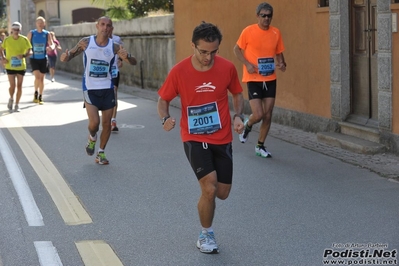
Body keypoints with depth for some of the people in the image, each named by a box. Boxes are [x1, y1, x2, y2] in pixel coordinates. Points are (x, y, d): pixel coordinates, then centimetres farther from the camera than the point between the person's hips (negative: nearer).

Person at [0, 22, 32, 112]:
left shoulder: (24, 39, -5)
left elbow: (30, 51, -2)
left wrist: (24, 55, -22)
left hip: (21, 66, 1)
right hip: (10, 66, -1)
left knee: (19, 86, 4)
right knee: (12, 85, -6)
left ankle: (17, 105, 18)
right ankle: (11, 99, 26)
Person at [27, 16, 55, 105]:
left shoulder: (47, 34, -2)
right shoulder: (31, 33, -4)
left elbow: (52, 44, -6)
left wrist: (51, 47, -30)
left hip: (43, 59, 2)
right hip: (34, 59, -2)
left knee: (42, 78, 9)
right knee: (37, 77, -18)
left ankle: (40, 97, 23)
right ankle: (36, 92, 8)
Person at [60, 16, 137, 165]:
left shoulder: (114, 47, -4)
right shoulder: (86, 42, -4)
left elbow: (133, 62, -6)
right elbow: (70, 55, 4)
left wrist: (126, 56, -29)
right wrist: (65, 57, -20)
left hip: (107, 88, 2)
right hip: (90, 88, -2)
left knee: (106, 123, 5)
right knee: (94, 122, -14)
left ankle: (101, 153, 25)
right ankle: (92, 138, 22)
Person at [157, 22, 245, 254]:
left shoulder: (227, 67, -8)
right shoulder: (179, 72, -13)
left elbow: (237, 94, 9)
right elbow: (163, 100, -1)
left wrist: (239, 116, -9)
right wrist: (166, 118, -22)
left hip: (222, 138, 3)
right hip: (194, 138, -3)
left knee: (222, 193, 7)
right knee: (209, 187, -18)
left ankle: (205, 188, 46)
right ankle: (206, 235, 6)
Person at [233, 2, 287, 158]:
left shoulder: (276, 33, 3)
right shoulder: (248, 31, -8)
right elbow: (237, 49, 1)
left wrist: (281, 63, -7)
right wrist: (247, 64, -14)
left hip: (270, 79, 4)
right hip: (253, 79, -4)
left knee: (268, 116, 5)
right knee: (258, 115, -12)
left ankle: (260, 147, 21)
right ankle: (247, 125, 24)